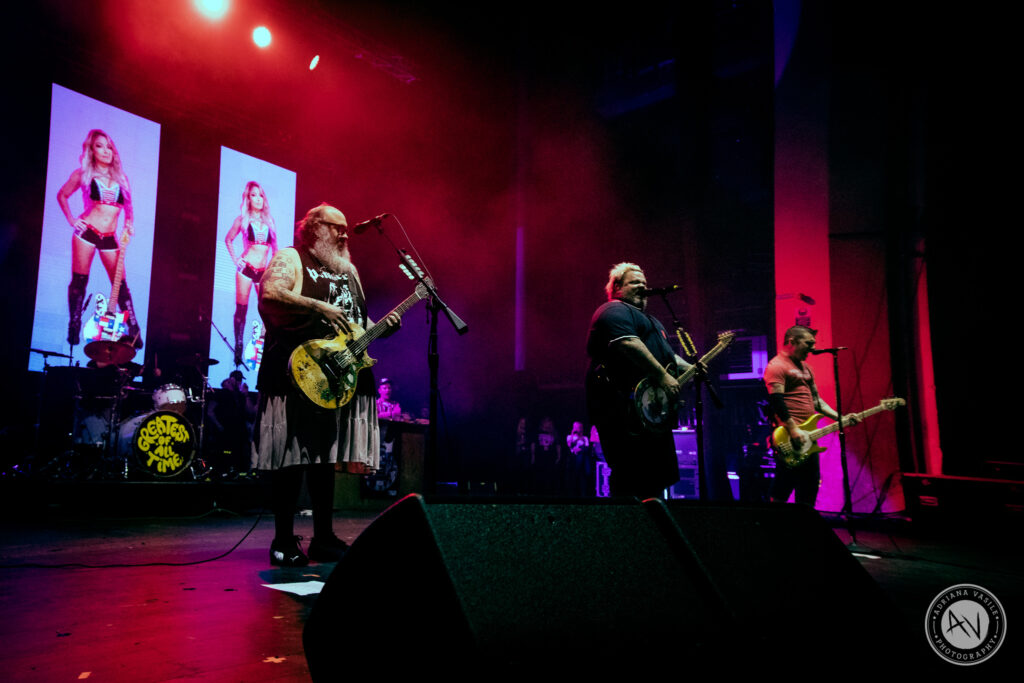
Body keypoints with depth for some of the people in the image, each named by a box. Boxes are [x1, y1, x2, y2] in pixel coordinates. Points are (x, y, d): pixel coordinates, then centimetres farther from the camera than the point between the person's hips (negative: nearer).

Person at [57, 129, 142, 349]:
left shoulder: (121, 178, 10)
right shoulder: (83, 174, 4)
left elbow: (128, 206, 22)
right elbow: (62, 195, 15)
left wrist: (129, 223, 6)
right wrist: (71, 219, 5)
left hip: (109, 238, 2)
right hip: (86, 232, -2)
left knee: (121, 284, -3)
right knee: (79, 281, 1)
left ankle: (134, 332, -4)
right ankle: (74, 331, 9)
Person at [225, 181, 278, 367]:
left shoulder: (269, 220, 10)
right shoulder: (243, 219, 3)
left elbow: (274, 245, 17)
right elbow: (228, 239, 13)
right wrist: (235, 259, 3)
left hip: (264, 271, 3)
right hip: (246, 268, -2)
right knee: (241, 309, 0)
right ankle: (238, 349, 7)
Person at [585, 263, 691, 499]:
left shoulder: (650, 320, 29)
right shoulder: (615, 310, -5)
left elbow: (667, 355, 33)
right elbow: (627, 344, -22)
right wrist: (662, 376, -24)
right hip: (624, 409, -11)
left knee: (656, 479, 13)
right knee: (632, 477, -14)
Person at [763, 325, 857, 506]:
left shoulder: (805, 367, 21)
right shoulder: (777, 366, -9)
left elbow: (815, 399, 24)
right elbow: (776, 401, -19)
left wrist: (840, 418, 13)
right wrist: (793, 429, -24)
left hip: (806, 438, 10)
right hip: (790, 440, -10)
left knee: (809, 491, 12)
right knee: (781, 492, -8)